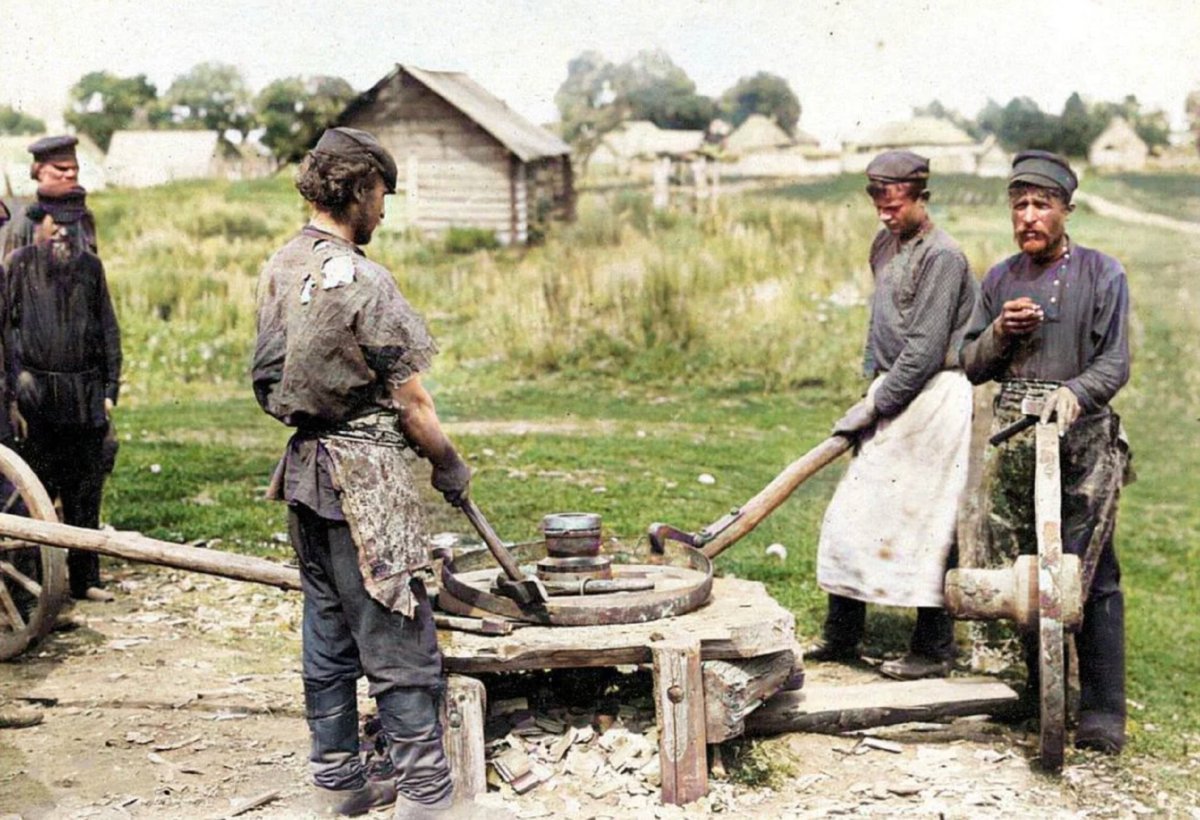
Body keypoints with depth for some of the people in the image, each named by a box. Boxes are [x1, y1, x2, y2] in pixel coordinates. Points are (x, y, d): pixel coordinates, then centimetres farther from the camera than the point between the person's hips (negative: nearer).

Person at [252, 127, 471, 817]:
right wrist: (450, 465, 1)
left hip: (307, 468, 9)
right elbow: (410, 401, -13)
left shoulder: (280, 269, 8)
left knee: (329, 632, 16)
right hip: (365, 475, -8)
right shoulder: (362, 281, -17)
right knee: (400, 644, -1)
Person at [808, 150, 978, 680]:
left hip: (934, 396, -9)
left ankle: (934, 651, 7)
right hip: (894, 394, 9)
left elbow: (924, 347, -18)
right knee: (853, 513, 8)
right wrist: (871, 387, 14)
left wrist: (875, 406, -14)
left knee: (925, 523, -4)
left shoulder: (941, 255, -13)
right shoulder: (885, 245, 14)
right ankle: (841, 637, 19)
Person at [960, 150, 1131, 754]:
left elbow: (1116, 362, -4)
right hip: (1013, 438, 4)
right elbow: (971, 366, 16)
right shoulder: (999, 280, 14)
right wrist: (999, 332, -4)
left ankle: (1103, 713, 2)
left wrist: (1075, 393, -24)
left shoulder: (1102, 273, 2)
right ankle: (1040, 695, 20)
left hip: (1082, 439, -4)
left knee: (1089, 577, -5)